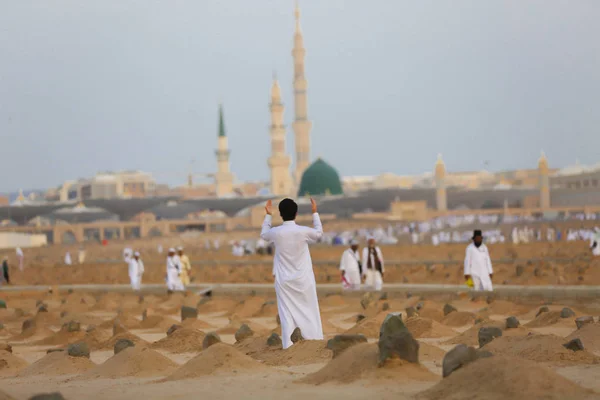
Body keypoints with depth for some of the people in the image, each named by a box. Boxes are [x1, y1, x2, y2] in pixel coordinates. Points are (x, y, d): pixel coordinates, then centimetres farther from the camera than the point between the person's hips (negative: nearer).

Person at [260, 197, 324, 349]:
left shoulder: (276, 232, -9)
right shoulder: (304, 231, -11)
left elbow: (263, 234, 15)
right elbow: (319, 233, 11)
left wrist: (268, 215, 24)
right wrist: (315, 213, 20)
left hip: (284, 281, 0)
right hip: (303, 280, 0)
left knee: (287, 315, 1)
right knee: (310, 312, 9)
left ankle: (288, 347, -3)